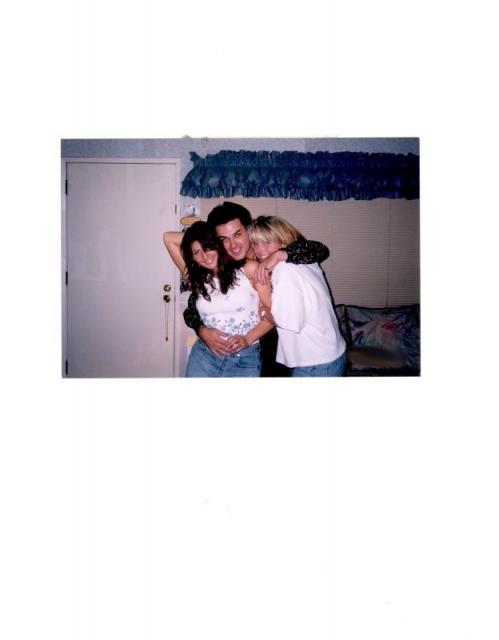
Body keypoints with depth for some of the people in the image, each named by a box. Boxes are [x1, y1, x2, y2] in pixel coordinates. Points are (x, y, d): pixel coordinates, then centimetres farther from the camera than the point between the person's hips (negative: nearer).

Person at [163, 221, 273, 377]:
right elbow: (168, 238, 6)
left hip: (245, 360, -2)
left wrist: (247, 339, -16)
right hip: (203, 356, 3)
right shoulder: (196, 277, 6)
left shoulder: (249, 269, -2)